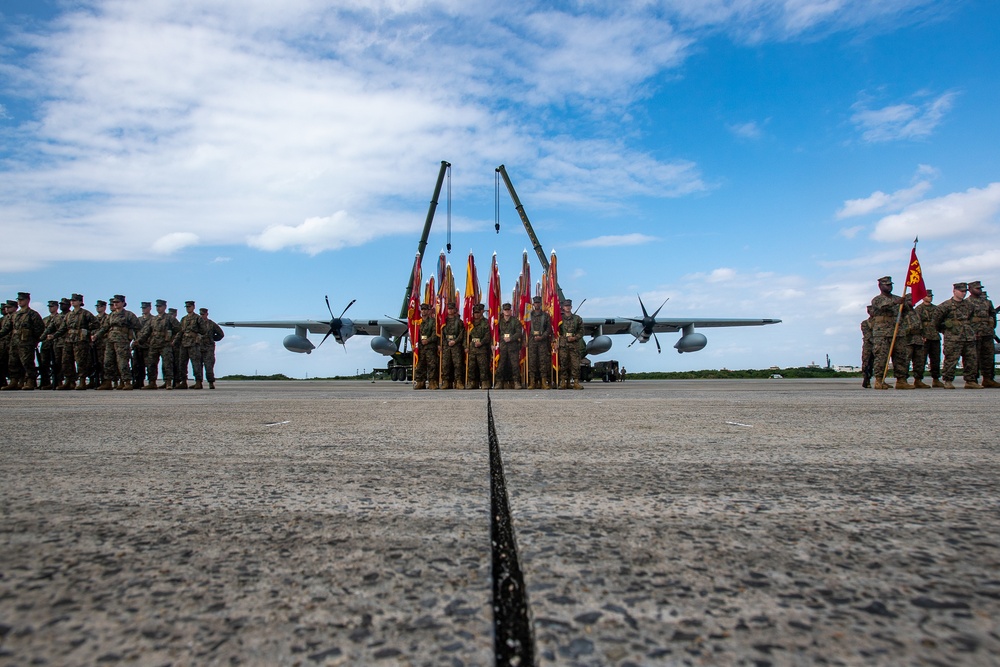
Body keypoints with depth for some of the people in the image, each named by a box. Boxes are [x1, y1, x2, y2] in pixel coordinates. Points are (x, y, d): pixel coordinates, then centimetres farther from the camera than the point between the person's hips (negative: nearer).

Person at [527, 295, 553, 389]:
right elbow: (527, 328, 9)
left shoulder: (546, 315, 8)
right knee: (532, 360, -3)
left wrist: (542, 337, -10)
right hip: (532, 340, 1)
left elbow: (549, 329, 5)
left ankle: (544, 382, -1)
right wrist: (526, 340, 0)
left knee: (543, 360, -3)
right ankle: (532, 382, -1)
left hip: (543, 340, -1)